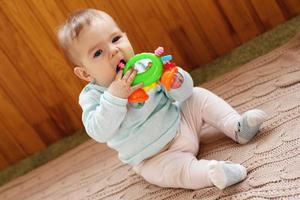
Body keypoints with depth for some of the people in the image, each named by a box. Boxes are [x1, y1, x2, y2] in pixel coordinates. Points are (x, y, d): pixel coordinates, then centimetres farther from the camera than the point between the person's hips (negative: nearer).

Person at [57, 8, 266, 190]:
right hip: (154, 158, -5)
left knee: (199, 96, 1)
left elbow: (184, 94, -3)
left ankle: (237, 127, 2)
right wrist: (115, 97, -38)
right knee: (171, 169, -34)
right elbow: (99, 132, -30)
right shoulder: (92, 96, -15)